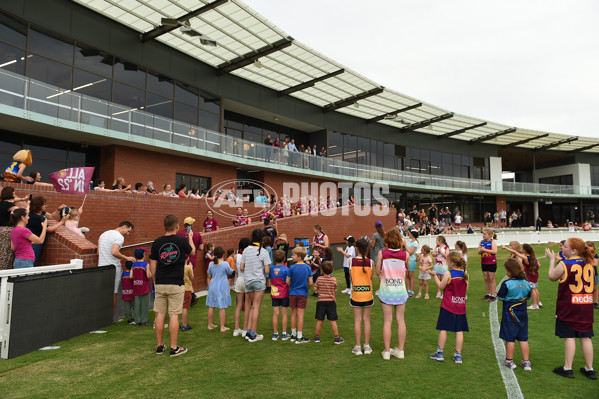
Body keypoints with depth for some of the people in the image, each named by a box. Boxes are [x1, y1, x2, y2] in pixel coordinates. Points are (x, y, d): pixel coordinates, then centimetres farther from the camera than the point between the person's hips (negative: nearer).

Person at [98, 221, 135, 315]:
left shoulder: (103, 234, 15)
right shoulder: (119, 237, -12)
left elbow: (98, 252, 17)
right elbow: (114, 252, -27)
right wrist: (126, 258, -19)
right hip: (113, 268, -8)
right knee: (113, 293, 2)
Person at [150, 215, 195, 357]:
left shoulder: (157, 242, 1)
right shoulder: (182, 241, -8)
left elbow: (152, 264, 6)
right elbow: (192, 252, 13)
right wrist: (190, 237, 29)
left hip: (160, 284, 3)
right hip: (176, 284, -3)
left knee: (160, 315, 10)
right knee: (174, 315, 1)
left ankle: (160, 346, 21)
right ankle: (174, 348, 7)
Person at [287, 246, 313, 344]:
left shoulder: (292, 267, -9)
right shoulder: (307, 267, -4)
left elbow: (287, 282, -6)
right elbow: (310, 283, -5)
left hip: (293, 293, 0)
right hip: (303, 294, 0)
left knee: (293, 314, 12)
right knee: (300, 315, 2)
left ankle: (293, 335, 23)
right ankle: (299, 337, 5)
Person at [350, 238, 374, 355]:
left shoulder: (351, 261, -7)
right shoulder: (370, 262, -8)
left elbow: (351, 277, -2)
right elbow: (371, 278, 0)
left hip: (356, 294, 0)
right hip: (368, 293, 0)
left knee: (357, 320, 7)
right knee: (366, 319, 11)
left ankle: (358, 347, 12)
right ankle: (367, 346, 17)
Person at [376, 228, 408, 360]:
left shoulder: (382, 253, -10)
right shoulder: (405, 254, -7)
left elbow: (378, 272, -2)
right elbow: (407, 270, 9)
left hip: (386, 291, -1)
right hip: (401, 291, 1)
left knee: (387, 321, 6)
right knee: (400, 320, 13)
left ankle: (387, 351, 14)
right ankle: (400, 350, 21)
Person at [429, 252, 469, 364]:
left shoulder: (448, 274, -14)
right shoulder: (465, 274, 1)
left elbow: (441, 287, -6)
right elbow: (466, 289, 10)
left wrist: (435, 276, 5)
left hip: (448, 306, -4)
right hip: (461, 306, 4)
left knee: (443, 329, 4)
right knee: (459, 330, 8)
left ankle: (440, 353, 10)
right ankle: (458, 355, 12)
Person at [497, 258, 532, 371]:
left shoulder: (507, 284, -18)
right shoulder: (527, 283, 0)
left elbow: (501, 297, -13)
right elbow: (527, 297, 10)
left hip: (510, 314, -5)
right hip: (523, 314, 5)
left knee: (510, 338, 5)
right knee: (523, 338, 12)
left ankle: (509, 361, 16)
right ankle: (526, 362, 17)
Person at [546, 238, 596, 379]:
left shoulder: (564, 265, -14)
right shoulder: (588, 263, 3)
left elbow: (552, 277, -1)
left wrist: (552, 259, 7)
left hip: (569, 306, -5)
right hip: (586, 305, 5)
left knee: (569, 337, 2)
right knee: (585, 337, 12)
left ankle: (567, 368, 9)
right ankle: (589, 369, 20)